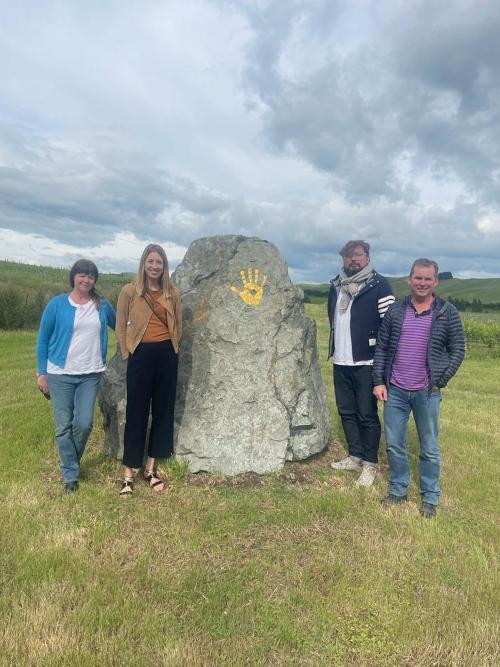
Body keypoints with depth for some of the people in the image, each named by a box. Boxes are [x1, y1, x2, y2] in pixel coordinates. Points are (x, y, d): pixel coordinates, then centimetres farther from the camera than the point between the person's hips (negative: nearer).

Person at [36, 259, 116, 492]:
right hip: (60, 374, -1)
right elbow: (43, 340, 3)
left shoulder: (103, 306, 3)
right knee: (64, 426, 2)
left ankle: (70, 462, 27)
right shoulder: (57, 304, -2)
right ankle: (70, 474, 18)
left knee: (84, 424, -1)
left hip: (91, 375, 2)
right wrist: (42, 373, 0)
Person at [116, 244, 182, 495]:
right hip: (141, 354, -3)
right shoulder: (130, 291, -2)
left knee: (163, 410, 8)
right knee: (136, 413, 1)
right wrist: (128, 353, 0)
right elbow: (121, 326, 2)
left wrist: (170, 348, 9)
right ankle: (129, 474, 13)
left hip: (167, 355, 3)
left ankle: (151, 469, 24)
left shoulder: (172, 293, 6)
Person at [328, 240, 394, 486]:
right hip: (340, 363, 7)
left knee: (367, 415, 1)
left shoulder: (379, 285, -8)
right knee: (346, 411, 14)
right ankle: (355, 456, 30)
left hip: (366, 363, -6)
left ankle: (370, 464, 16)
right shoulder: (336, 286, 12)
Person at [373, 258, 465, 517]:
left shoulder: (447, 313, -3)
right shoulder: (395, 310, 3)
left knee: (429, 449, 10)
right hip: (395, 390, 2)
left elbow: (457, 349, 2)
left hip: (427, 392, -2)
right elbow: (381, 347, 6)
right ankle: (398, 490, 31)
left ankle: (430, 498, 28)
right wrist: (379, 381, 1)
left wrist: (440, 381, -6)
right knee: (394, 444, 12)